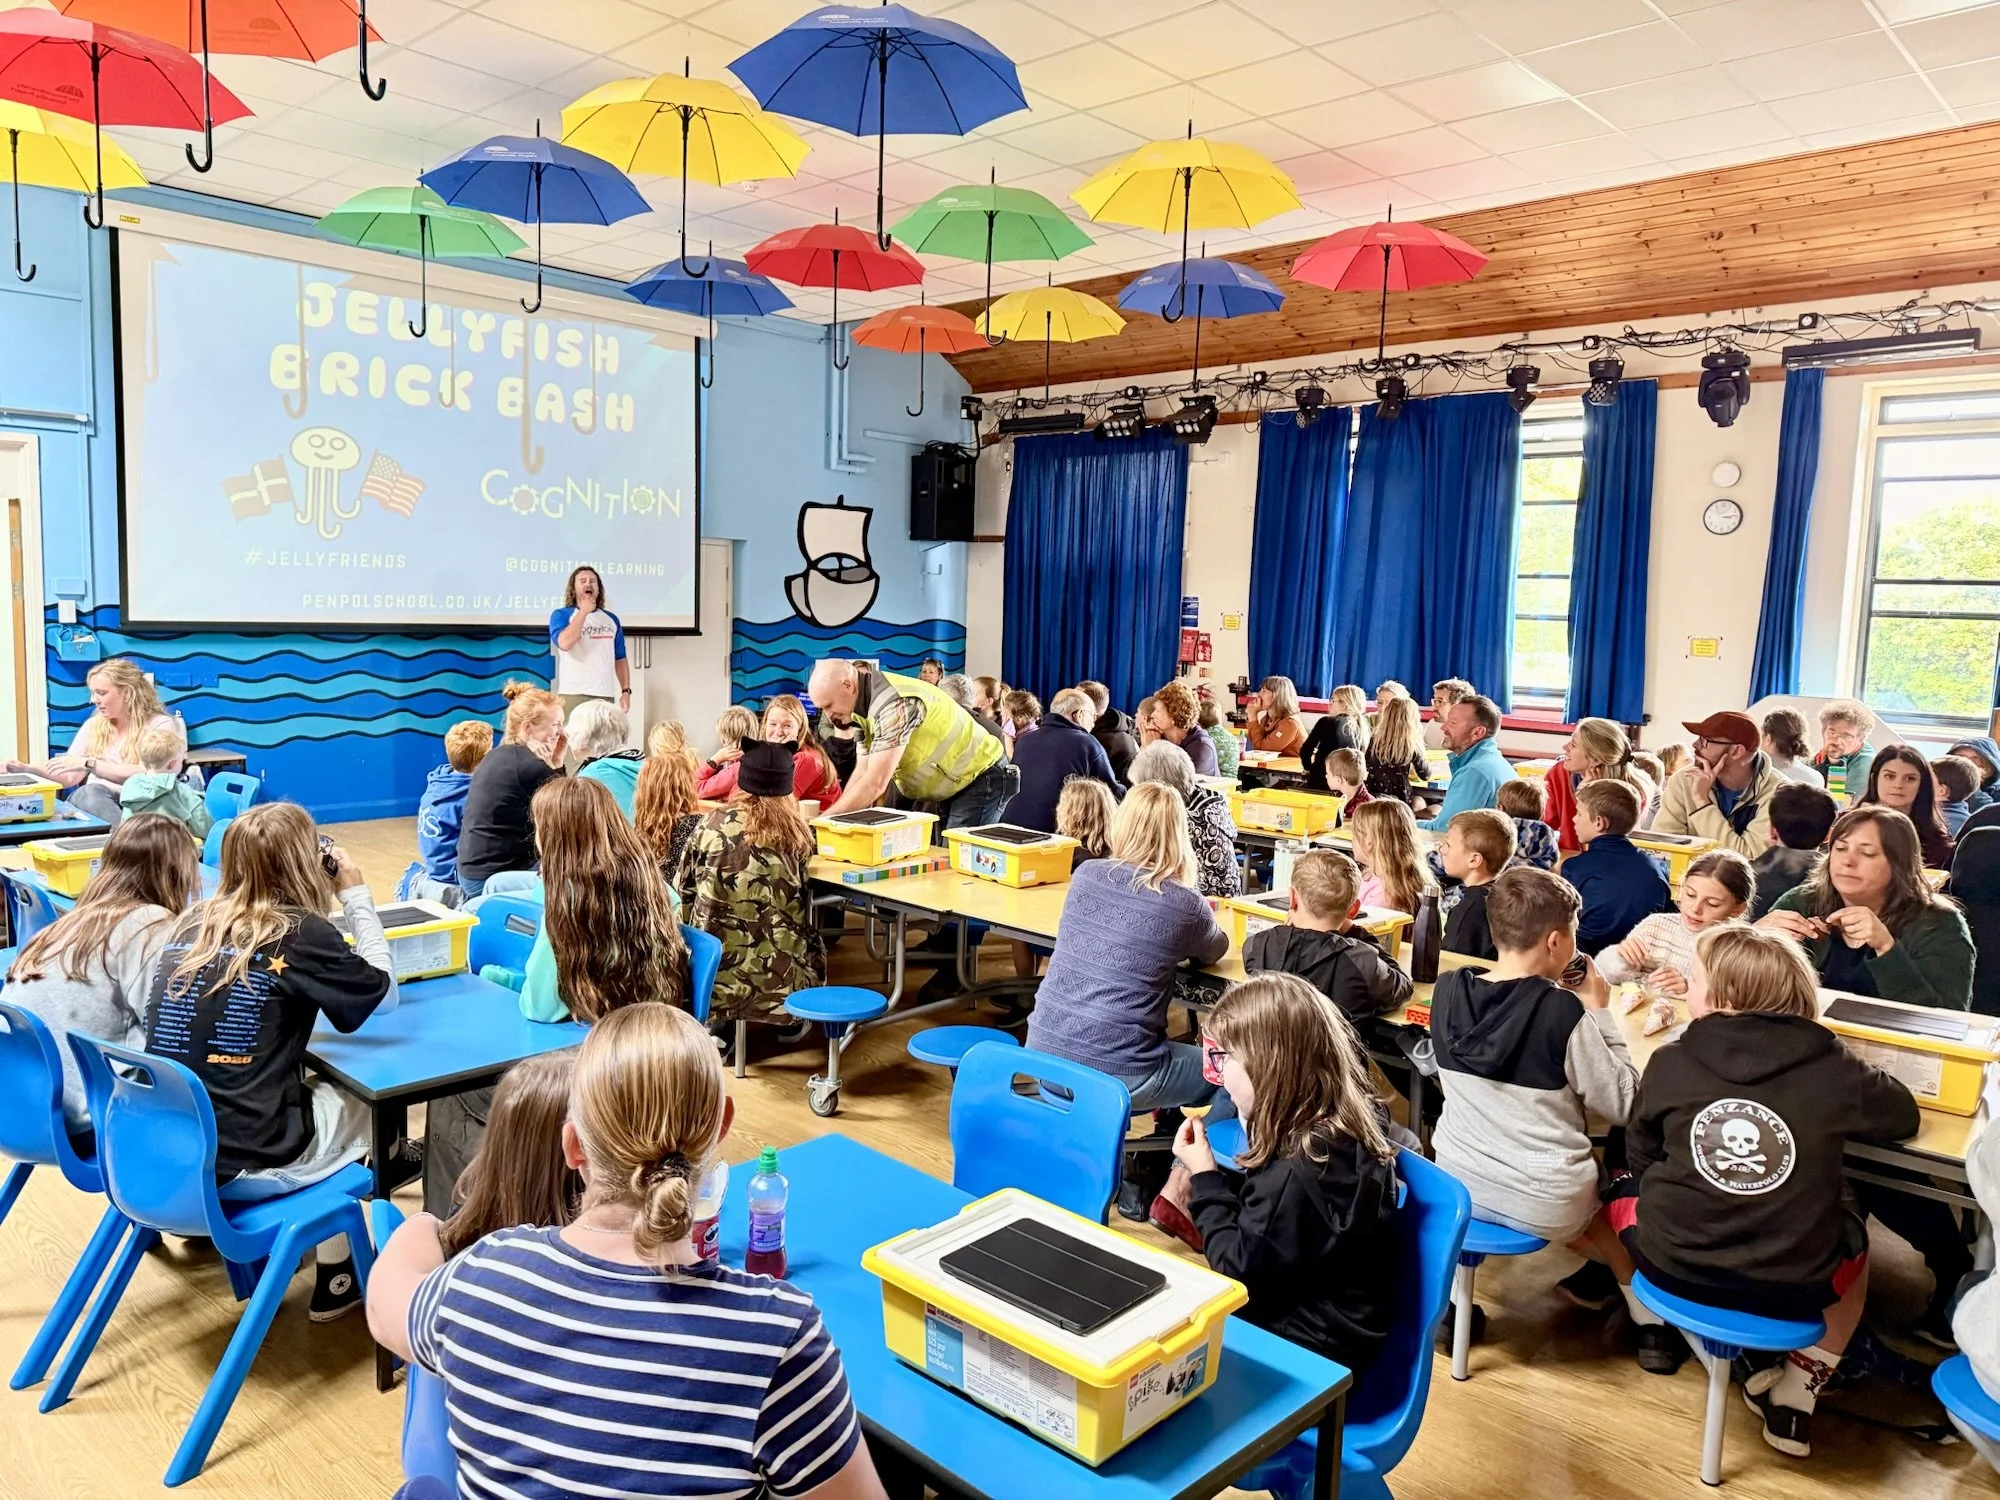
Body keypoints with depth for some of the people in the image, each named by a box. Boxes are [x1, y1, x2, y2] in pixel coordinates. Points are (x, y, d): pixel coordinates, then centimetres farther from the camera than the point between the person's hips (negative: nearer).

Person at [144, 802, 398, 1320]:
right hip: (242, 1164, -6)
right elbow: (384, 994, 1)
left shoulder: (191, 923, 5)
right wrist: (356, 897, 4)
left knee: (309, 1085, 30)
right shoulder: (301, 933, -12)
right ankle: (335, 1278, 28)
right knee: (367, 1100, 21)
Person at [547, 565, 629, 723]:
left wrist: (626, 690, 6)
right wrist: (584, 611, -8)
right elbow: (564, 643, -16)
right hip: (573, 695, -4)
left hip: (606, 695, 4)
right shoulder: (561, 615, 3)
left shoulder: (611, 619, 15)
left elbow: (620, 658, 17)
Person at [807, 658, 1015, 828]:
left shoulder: (896, 704, -30)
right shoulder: (867, 703, 0)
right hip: (952, 784, 9)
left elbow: (875, 783, -33)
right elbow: (862, 772, 3)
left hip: (981, 779, -9)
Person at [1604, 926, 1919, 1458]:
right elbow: (1903, 1118, 13)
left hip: (1672, 1265, 0)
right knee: (1852, 1240, 33)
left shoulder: (1670, 1061, -7)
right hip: (1794, 1287, 0)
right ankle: (1792, 1401, 28)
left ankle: (1652, 1328, 37)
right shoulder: (1831, 1066, -8)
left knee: (1621, 1190, 30)